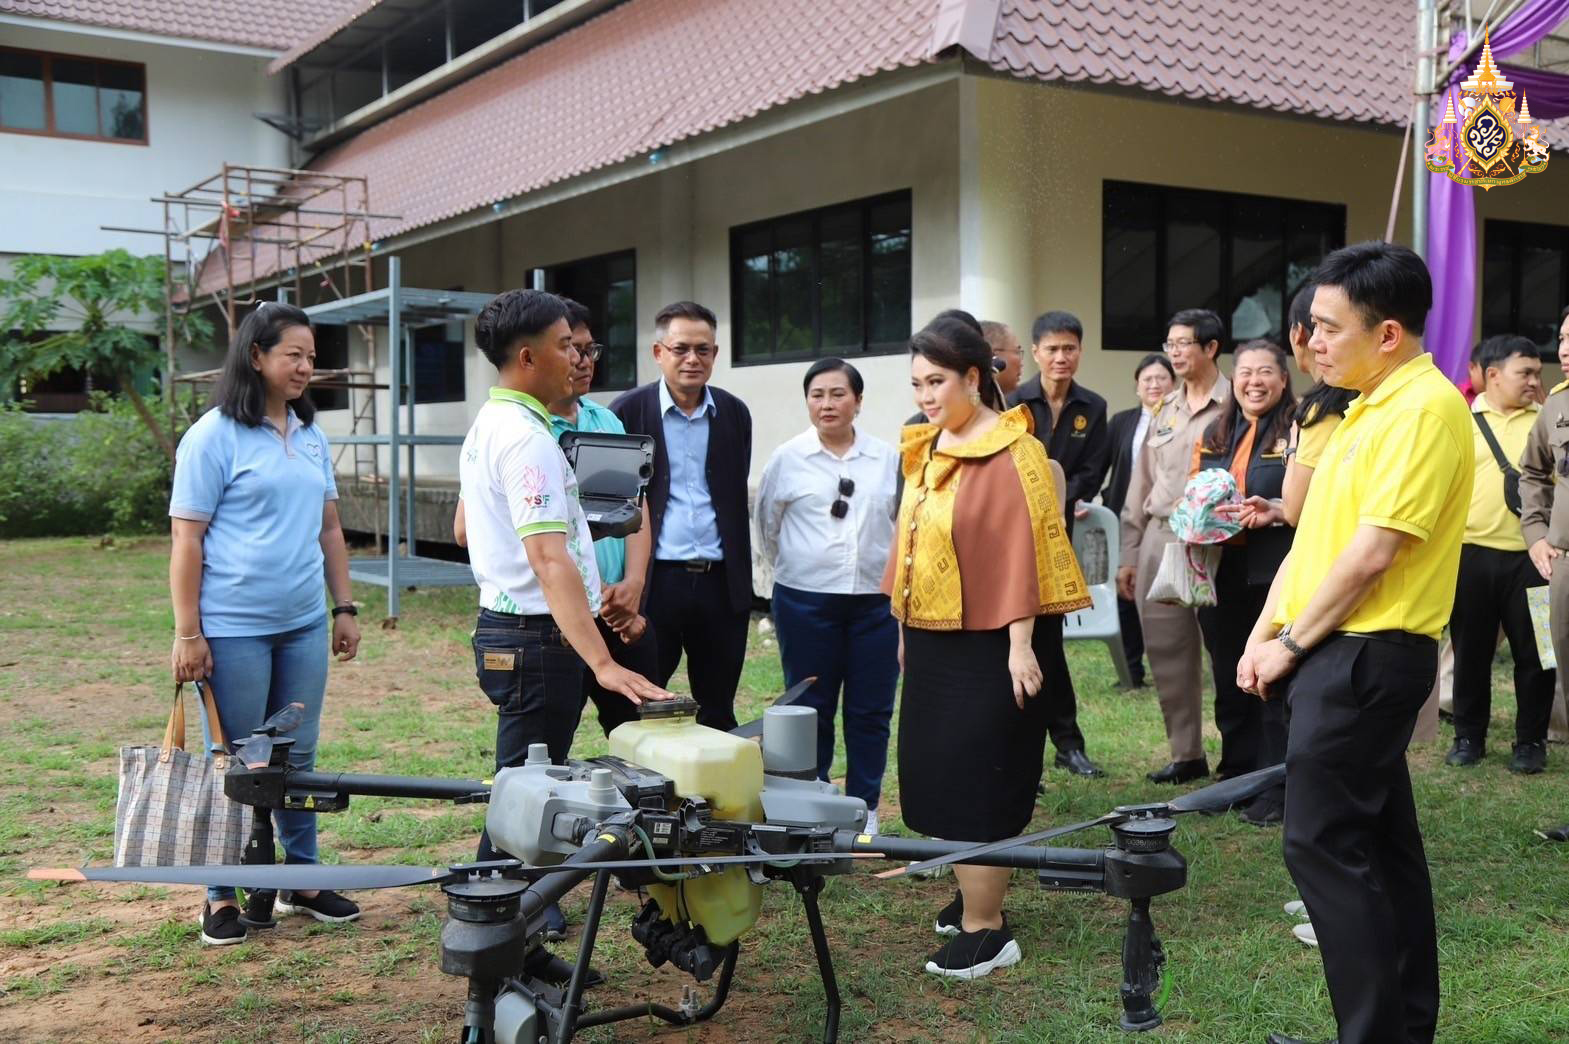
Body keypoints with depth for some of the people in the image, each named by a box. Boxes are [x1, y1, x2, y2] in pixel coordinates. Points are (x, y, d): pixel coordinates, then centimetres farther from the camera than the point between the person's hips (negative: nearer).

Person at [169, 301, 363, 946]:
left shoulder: (311, 437, 11)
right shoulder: (214, 436, -8)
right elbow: (186, 539, -9)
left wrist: (345, 609, 14)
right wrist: (187, 634, -13)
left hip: (304, 626, 6)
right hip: (234, 631, -6)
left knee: (298, 758, 13)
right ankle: (221, 897, 16)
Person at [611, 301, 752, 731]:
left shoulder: (734, 414, 9)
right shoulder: (628, 411, -1)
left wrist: (740, 579, 12)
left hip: (721, 582, 3)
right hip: (654, 580, -3)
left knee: (718, 715, 12)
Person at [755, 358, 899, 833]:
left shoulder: (888, 458, 3)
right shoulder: (788, 458, 0)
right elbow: (766, 521, 11)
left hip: (876, 600, 1)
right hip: (806, 602, -1)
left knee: (871, 711, 7)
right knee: (810, 709, 7)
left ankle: (865, 809, 19)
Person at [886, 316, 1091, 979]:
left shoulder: (1010, 453, -13)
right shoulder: (924, 450, 10)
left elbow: (1022, 552, -18)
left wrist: (1020, 646, -20)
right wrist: (904, 630, 16)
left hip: (989, 645, -8)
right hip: (933, 642, 8)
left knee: (975, 783, -4)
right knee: (937, 777, 13)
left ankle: (986, 930, 6)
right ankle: (972, 893, 30)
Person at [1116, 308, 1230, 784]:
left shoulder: (1233, 406, -5)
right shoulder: (1165, 409, 16)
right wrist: (1129, 554, 15)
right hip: (1158, 538, 6)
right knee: (1166, 652, 8)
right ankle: (1186, 754, 18)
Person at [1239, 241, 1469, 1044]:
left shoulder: (1425, 407, -16)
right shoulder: (1368, 408, 15)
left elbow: (1373, 553, -21)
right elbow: (1313, 534, 16)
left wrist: (1293, 643, -11)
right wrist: (1265, 634, 10)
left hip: (1366, 654, -10)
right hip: (1345, 650, 10)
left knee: (1323, 843, -6)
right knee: (1380, 841, 15)